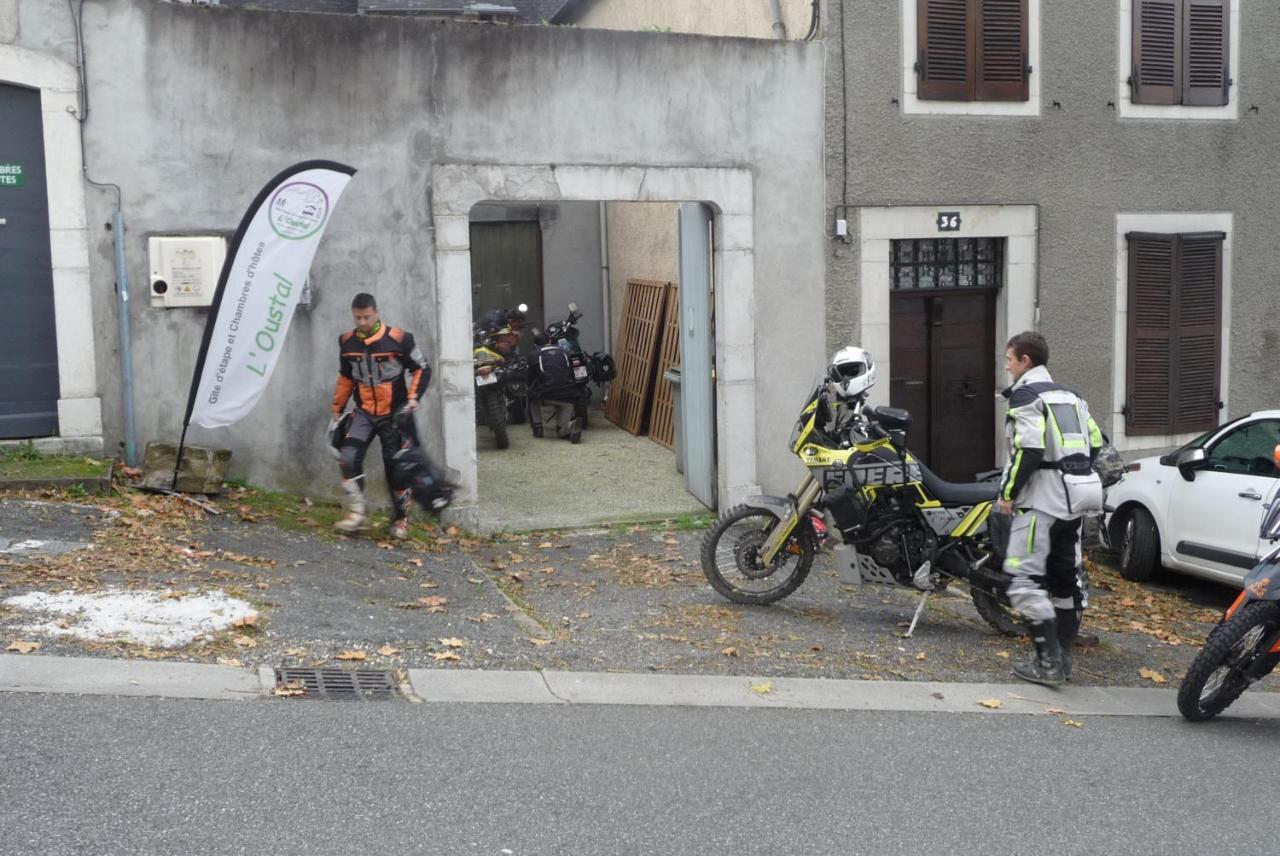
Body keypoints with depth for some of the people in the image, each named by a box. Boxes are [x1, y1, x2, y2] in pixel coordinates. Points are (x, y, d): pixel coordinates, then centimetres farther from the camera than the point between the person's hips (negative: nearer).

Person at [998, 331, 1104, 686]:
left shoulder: (1025, 395, -9)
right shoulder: (1068, 396, 18)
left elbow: (1029, 450, -20)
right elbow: (1095, 442, 16)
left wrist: (1009, 491, -11)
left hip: (1041, 497, -9)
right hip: (1074, 497, 9)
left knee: (1026, 577, -9)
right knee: (1066, 575, 14)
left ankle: (1047, 661, -14)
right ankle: (1063, 655, 21)